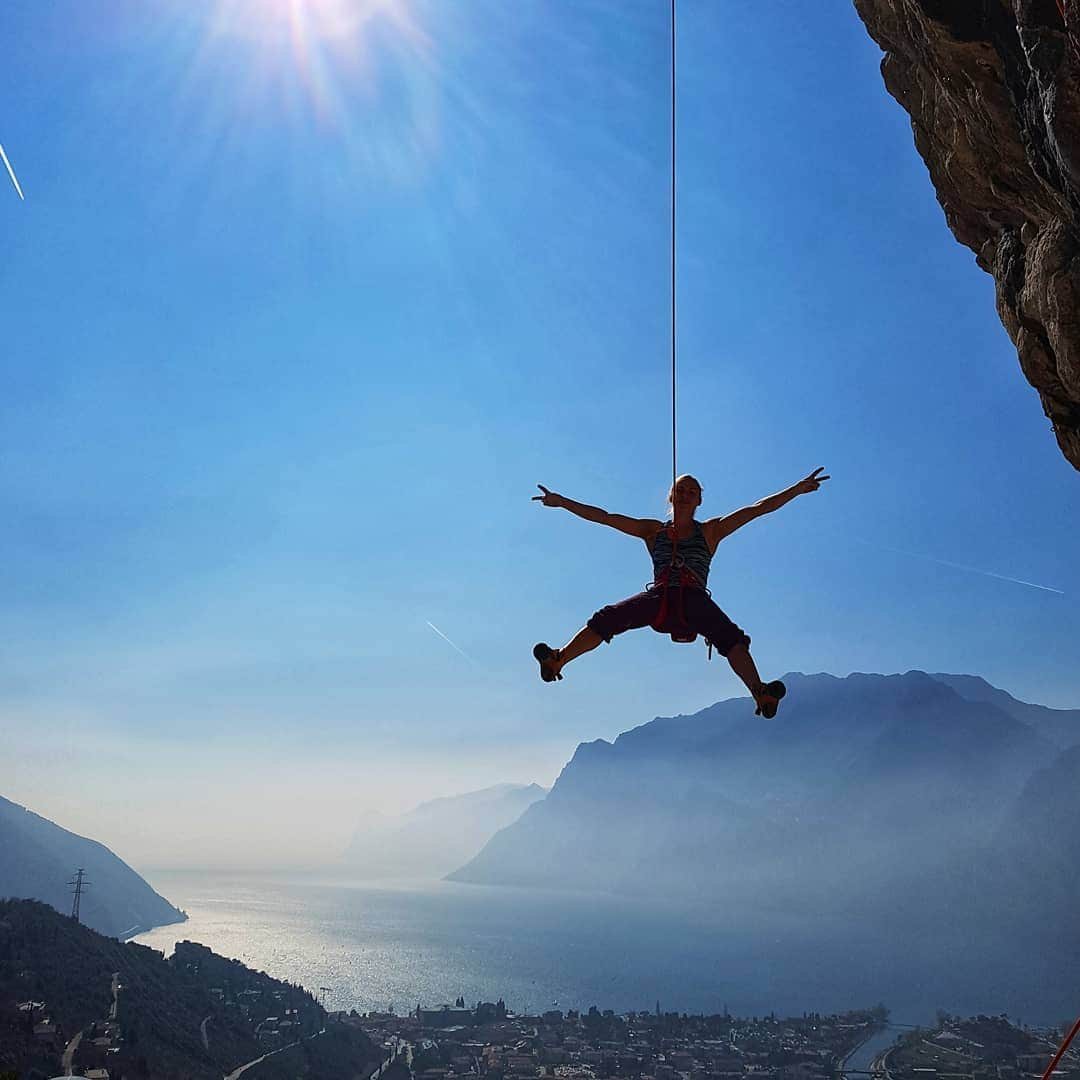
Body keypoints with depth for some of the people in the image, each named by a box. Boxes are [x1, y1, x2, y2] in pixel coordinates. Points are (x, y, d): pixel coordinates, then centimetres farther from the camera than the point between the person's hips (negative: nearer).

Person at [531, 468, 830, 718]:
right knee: (606, 619, -17)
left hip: (694, 599, -2)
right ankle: (557, 661, -15)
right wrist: (561, 502, 15)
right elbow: (603, 517, 19)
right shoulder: (653, 531, 22)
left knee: (730, 638, -28)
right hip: (658, 597, 2)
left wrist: (797, 489, 4)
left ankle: (761, 694, -43)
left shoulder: (710, 531, 17)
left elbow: (758, 508, 11)